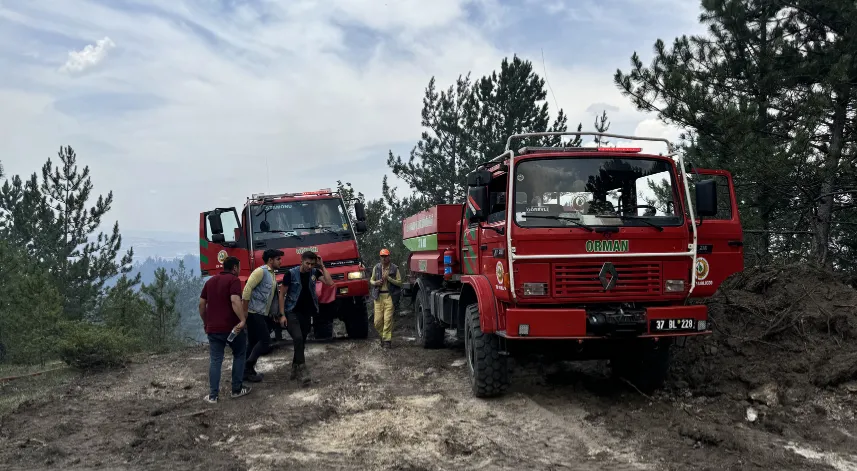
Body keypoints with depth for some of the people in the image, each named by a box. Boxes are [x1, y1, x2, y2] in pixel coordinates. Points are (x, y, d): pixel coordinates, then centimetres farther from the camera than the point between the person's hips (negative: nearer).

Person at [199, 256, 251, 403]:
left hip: (213, 328, 5)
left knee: (215, 360, 8)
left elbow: (201, 304, 15)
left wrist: (205, 322, 24)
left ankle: (213, 395, 5)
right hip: (232, 326, -5)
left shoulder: (210, 281, 14)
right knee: (239, 355, 14)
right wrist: (243, 320, -26)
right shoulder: (234, 280, -8)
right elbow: (235, 301, -24)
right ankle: (237, 390, 16)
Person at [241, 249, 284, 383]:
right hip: (254, 313, -9)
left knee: (255, 342, 11)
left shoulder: (272, 274, 15)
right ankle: (248, 369, -4)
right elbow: (247, 289, -20)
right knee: (265, 340, -10)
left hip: (261, 314, 9)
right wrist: (245, 310, -21)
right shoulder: (261, 271, -14)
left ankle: (247, 370, 17)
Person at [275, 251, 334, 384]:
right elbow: (282, 294, -6)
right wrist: (282, 315, -11)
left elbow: (330, 283, -14)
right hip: (292, 312, -4)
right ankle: (302, 369, -20)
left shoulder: (314, 272, 0)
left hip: (306, 313, 4)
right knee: (298, 338, -22)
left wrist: (322, 266, -13)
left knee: (302, 341, 9)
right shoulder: (291, 274, -10)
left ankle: (295, 369, 22)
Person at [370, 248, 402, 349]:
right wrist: (376, 282, -3)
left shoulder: (394, 268, 1)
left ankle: (387, 340, -2)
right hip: (378, 296, 3)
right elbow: (371, 280, 19)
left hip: (389, 296, -3)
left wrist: (388, 278, -12)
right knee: (377, 321, 0)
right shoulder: (376, 268, 10)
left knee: (388, 319, -9)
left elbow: (399, 282, 0)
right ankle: (383, 336, 23)